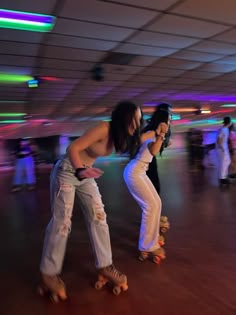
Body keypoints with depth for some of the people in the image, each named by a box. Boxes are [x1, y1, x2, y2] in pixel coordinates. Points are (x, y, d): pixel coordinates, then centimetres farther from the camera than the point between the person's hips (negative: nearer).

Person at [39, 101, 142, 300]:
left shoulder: (118, 134, -1)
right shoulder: (104, 129, -25)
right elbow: (73, 148, -29)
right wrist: (80, 170, -41)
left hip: (86, 175, 8)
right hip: (66, 171, -8)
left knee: (98, 217, 3)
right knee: (61, 222, -4)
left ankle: (105, 266, 14)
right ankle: (49, 274, 11)